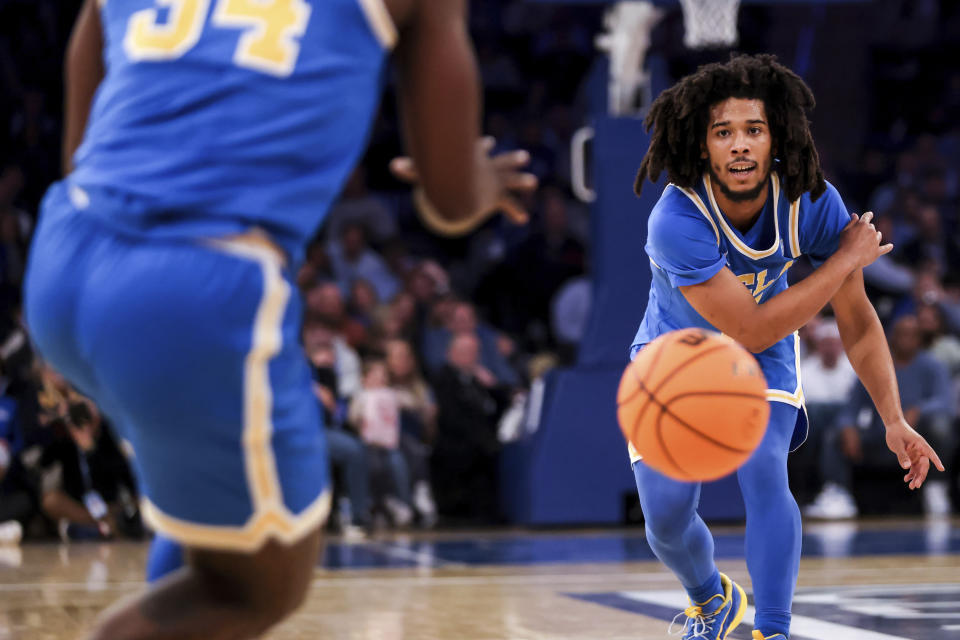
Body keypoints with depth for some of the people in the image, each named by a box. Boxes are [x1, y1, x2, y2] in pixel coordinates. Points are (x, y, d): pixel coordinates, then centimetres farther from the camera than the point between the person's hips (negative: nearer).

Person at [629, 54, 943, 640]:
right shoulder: (676, 221, -37)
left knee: (765, 474, -24)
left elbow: (856, 317, -11)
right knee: (666, 517, -5)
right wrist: (847, 260, -31)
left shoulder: (813, 203, -23)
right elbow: (749, 329, -36)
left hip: (764, 362, 2)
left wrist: (894, 420, -18)